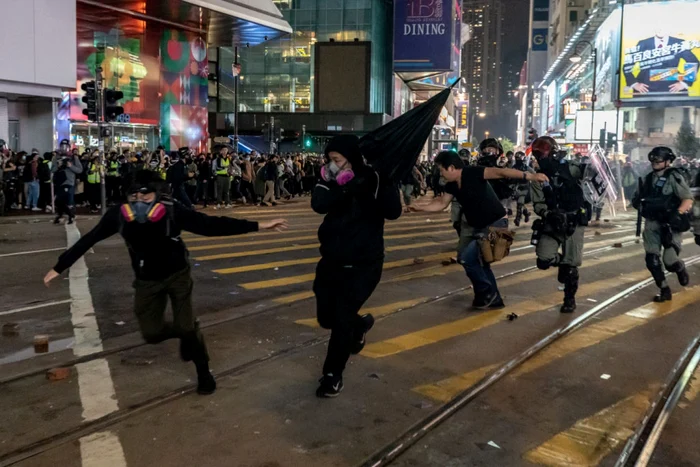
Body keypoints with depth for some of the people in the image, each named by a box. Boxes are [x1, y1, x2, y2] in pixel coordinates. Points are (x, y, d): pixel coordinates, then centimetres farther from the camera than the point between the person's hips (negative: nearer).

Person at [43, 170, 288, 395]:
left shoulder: (172, 210, -28)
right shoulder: (118, 215, -22)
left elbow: (210, 224, -28)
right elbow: (88, 240, -10)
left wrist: (258, 226, -33)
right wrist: (59, 267, -3)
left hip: (178, 274, -3)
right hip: (147, 280, 3)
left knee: (187, 327, -7)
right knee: (151, 333, 2)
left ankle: (203, 371, 20)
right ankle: (186, 334, 35)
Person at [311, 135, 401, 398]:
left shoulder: (373, 179, -13)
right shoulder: (332, 181, -3)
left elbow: (393, 212, -28)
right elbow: (318, 204, -24)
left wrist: (385, 181, -34)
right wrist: (347, 187, -35)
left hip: (363, 264, -5)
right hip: (331, 261, 5)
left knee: (342, 318, -4)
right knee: (326, 317, 14)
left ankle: (333, 375, 16)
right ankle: (360, 325, 46)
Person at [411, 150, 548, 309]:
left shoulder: (473, 173, -22)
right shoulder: (451, 186, 2)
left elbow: (501, 172, -34)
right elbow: (441, 204, 15)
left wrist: (529, 176, -45)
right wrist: (420, 207, 7)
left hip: (495, 224, -9)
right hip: (476, 225, 9)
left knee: (467, 258, -14)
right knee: (478, 260, 16)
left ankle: (487, 293, 5)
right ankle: (493, 298, 30)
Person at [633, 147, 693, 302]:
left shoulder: (674, 177, -10)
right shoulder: (649, 178, 8)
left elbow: (688, 199, -15)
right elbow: (640, 196, 22)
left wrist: (678, 213, -29)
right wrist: (638, 201, 0)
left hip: (671, 224, -6)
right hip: (653, 223, 6)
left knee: (670, 261, -12)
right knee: (651, 259, 2)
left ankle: (681, 269, 25)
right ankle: (665, 290, 19)